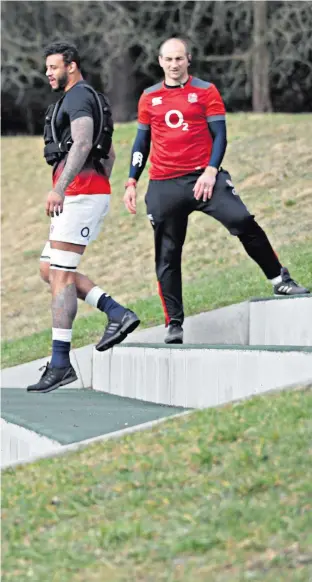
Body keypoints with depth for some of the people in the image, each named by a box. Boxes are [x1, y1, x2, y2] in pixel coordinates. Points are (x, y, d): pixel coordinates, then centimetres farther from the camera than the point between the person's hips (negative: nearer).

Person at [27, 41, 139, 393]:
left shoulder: (78, 98, -9)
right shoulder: (88, 98, 24)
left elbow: (82, 143, -25)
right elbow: (108, 154, 29)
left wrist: (60, 188, -33)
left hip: (79, 193, -11)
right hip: (88, 194, 11)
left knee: (61, 273, -10)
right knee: (50, 269, 11)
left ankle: (60, 363, -11)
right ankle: (117, 313, 4)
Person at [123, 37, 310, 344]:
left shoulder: (206, 91, 4)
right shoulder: (149, 97, 12)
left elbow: (219, 135, 2)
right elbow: (141, 142, 18)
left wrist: (210, 171, -12)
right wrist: (131, 182, 12)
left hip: (202, 178, -2)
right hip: (163, 186, 2)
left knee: (243, 222, -21)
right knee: (167, 257, 2)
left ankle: (280, 280, -8)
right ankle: (174, 324, 8)